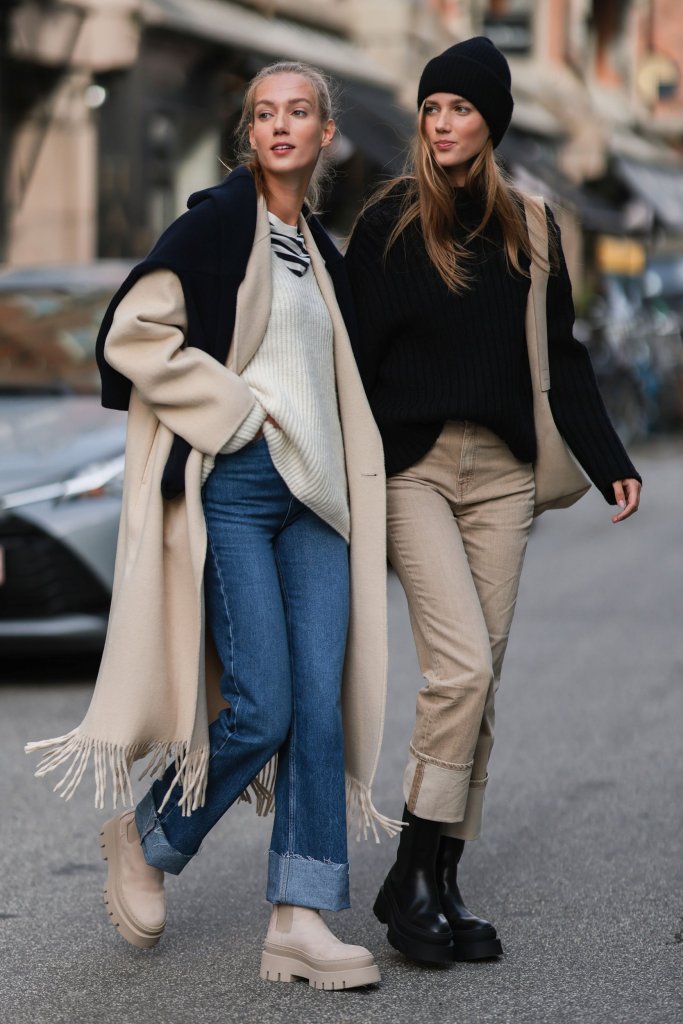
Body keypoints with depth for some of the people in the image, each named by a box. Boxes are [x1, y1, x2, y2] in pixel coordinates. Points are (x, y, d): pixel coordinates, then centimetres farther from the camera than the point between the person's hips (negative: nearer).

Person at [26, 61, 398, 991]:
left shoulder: (320, 252, 20)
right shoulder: (218, 222, -2)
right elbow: (134, 333, -12)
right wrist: (238, 412, -12)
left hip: (314, 496, 7)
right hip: (234, 491, -7)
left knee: (322, 706, -3)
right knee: (261, 709, -11)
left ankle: (301, 921, -2)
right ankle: (146, 842, 14)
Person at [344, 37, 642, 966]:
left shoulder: (529, 227, 10)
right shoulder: (391, 222, -1)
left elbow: (561, 358, 14)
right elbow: (356, 356, -1)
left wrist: (609, 462, 8)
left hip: (502, 472, 4)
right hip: (413, 464, -4)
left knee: (481, 679, 4)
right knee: (462, 665, -17)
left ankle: (446, 881, 12)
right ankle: (411, 875, -6)